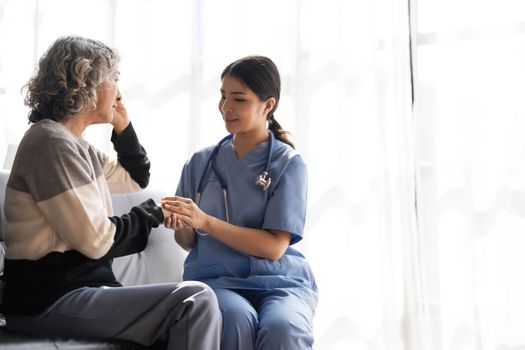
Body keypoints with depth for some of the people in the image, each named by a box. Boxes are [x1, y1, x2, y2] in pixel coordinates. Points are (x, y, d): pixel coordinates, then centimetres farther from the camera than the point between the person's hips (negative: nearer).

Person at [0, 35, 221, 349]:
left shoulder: (74, 145, 16)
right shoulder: (52, 143, -15)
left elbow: (136, 179, 31)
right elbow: (95, 239, -19)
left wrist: (123, 127, 18)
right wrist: (151, 213, -3)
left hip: (72, 288, 10)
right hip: (51, 300, -10)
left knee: (197, 310, 7)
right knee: (196, 299, -20)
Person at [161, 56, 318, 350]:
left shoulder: (288, 164, 1)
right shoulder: (201, 162, 10)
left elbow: (274, 247, -8)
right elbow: (189, 243, 14)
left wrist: (205, 221, -17)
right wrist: (181, 226, -10)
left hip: (281, 282, -1)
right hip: (218, 279, 2)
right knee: (237, 320, -34)